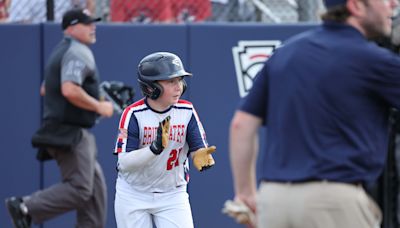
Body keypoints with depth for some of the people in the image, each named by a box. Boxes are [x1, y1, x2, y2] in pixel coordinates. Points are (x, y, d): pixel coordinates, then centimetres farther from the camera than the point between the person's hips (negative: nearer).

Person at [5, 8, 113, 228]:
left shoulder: (60, 51, 19)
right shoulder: (78, 52, -13)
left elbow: (46, 90, 27)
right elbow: (70, 90, -27)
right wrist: (99, 107, -16)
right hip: (70, 133, -11)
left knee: (94, 186, 10)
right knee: (79, 189, -12)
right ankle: (25, 207, -11)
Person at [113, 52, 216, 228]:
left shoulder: (187, 111, -7)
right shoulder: (133, 114, -17)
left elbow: (197, 149, -6)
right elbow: (124, 163, -22)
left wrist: (201, 156, -30)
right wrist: (156, 147, -37)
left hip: (172, 195, 2)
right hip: (134, 194, -2)